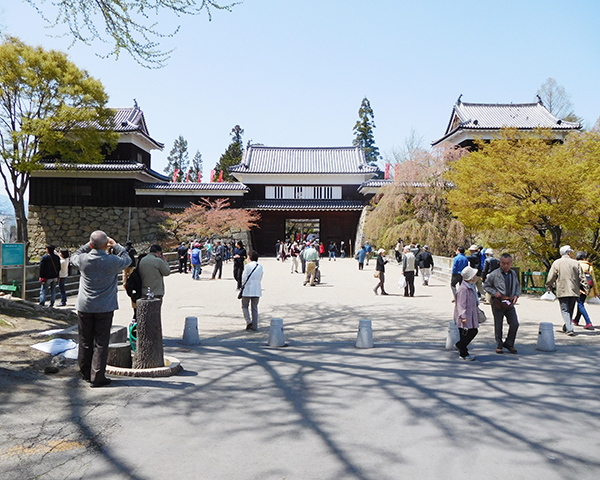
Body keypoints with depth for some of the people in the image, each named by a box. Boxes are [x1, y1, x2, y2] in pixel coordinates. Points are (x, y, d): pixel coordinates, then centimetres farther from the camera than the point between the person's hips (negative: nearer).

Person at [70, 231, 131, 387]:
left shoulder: (83, 260, -9)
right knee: (101, 343, 4)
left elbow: (74, 257, 15)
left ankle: (86, 373, 27)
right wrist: (115, 245, 13)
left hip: (84, 307, 3)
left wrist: (89, 245, 13)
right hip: (105, 308, -2)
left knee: (85, 342, 14)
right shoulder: (113, 261, -14)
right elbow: (127, 259, 7)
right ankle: (97, 377, 5)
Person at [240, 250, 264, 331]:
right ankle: (254, 326, 10)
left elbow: (244, 278, -8)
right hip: (257, 290, 4)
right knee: (255, 308, 11)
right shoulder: (260, 267, 5)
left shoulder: (247, 266, -10)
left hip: (247, 290, -4)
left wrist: (243, 285, 8)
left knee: (245, 306, 10)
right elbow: (260, 279, 11)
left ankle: (249, 321, -7)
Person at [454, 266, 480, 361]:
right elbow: (461, 304, -23)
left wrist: (477, 312, 29)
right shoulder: (463, 288, -22)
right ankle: (463, 354, 14)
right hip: (465, 317, -10)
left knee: (474, 331, 15)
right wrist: (463, 316, -26)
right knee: (465, 334, -1)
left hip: (471, 315, 10)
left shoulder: (471, 286, 10)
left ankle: (459, 345, 32)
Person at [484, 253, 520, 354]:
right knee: (498, 326, 5)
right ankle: (499, 345, 20)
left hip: (510, 303, 4)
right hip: (498, 303, -4)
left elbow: (517, 286, 19)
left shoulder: (513, 274, 7)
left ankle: (509, 343, 20)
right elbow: (486, 285, 1)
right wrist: (494, 293, -13)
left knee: (515, 324, 0)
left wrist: (517, 295, 0)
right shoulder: (494, 274, -7)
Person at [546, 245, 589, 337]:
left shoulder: (556, 263, -2)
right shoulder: (576, 263, 3)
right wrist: (586, 289, 10)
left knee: (565, 310, -1)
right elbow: (582, 278, 3)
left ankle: (569, 329, -15)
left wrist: (548, 286, 14)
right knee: (570, 310, 16)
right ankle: (566, 327, 28)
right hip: (574, 291, 3)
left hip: (562, 291, -3)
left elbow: (551, 277, -1)